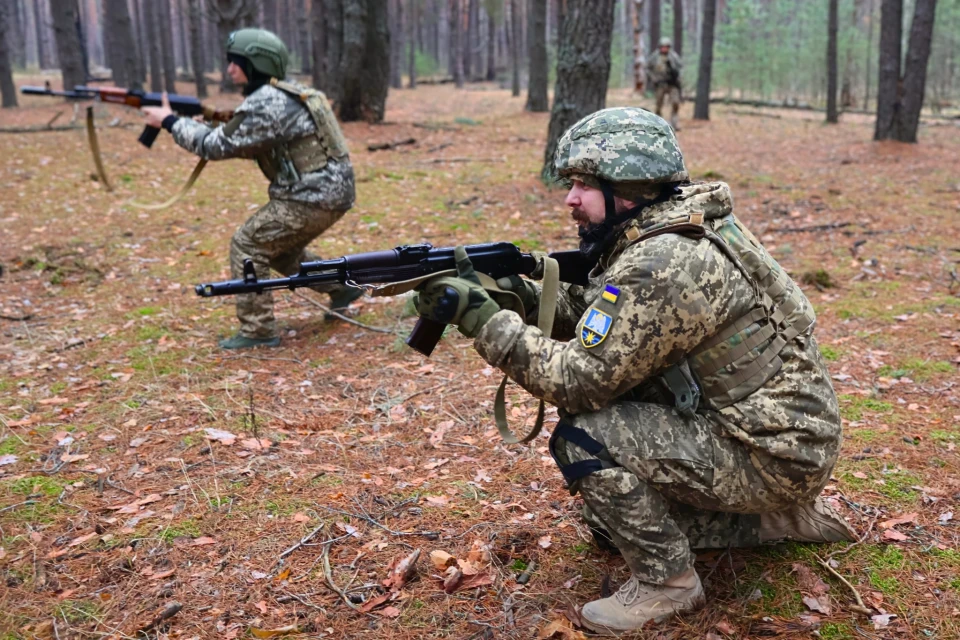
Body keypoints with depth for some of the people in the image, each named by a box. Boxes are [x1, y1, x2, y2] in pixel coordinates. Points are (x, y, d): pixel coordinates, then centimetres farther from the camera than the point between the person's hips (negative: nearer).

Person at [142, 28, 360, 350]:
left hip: (313, 198, -10)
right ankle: (342, 286, 29)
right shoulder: (285, 94, 15)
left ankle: (258, 330, 1)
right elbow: (246, 146, 23)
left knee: (247, 246, -2)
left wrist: (171, 122, 0)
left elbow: (219, 145, -11)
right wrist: (203, 123, 13)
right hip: (330, 192, 10)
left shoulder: (265, 104, -17)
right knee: (280, 249, 25)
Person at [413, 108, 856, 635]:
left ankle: (666, 580, -2)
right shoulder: (674, 227, 3)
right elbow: (614, 317, 11)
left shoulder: (661, 265, -27)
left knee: (583, 438, -20)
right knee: (612, 519, 19)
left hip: (774, 453, -10)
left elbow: (581, 380, -24)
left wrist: (481, 317, -21)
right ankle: (781, 517, 23)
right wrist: (531, 298, -4)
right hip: (774, 426, 10)